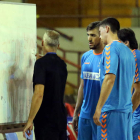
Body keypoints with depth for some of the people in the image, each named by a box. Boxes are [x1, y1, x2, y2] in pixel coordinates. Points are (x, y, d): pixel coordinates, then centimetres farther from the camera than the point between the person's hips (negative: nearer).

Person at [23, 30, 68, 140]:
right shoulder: (62, 64, 10)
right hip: (61, 118, 7)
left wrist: (30, 120, -18)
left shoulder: (41, 63, -13)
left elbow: (39, 94, -22)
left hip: (46, 121, -7)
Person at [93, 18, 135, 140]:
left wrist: (98, 109, -18)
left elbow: (110, 79, -18)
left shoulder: (111, 48, -8)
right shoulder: (128, 51, 18)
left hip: (112, 110, -8)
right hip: (127, 111, 8)